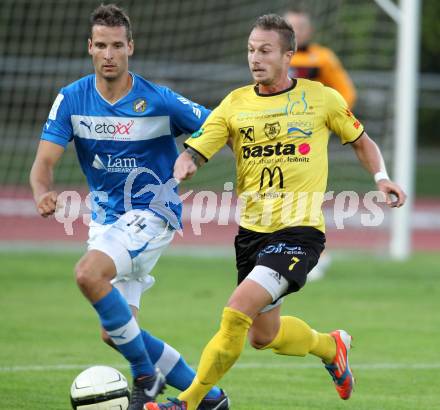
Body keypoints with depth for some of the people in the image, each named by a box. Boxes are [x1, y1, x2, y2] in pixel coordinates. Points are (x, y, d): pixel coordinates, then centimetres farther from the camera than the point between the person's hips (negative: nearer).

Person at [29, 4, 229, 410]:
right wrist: (43, 193, -31)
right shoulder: (71, 99, -5)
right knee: (114, 334, 4)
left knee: (88, 273, -31)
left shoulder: (159, 101, -15)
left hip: (153, 211, -6)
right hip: (106, 217, 6)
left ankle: (146, 376, -15)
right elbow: (44, 162, -10)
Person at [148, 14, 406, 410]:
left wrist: (381, 177, -2)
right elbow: (193, 154, 0)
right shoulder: (235, 104, 5)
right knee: (264, 336, 16)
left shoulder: (322, 98, 0)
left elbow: (362, 141, 15)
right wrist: (182, 170, -23)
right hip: (252, 229, 5)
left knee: (237, 312, -22)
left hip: (299, 230, -5)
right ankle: (331, 345, 47)